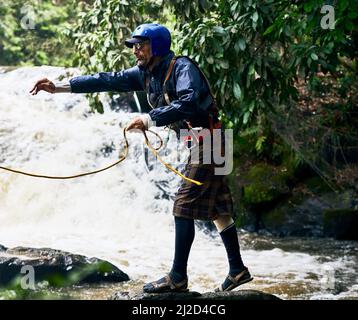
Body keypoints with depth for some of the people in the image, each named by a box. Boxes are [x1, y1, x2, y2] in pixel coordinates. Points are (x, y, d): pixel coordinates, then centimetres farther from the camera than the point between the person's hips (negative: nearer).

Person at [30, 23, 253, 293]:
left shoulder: (182, 68, -16)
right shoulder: (145, 73, 9)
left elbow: (188, 104, -32)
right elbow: (109, 80, 7)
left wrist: (150, 119, -34)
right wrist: (58, 87, 3)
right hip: (197, 142, 9)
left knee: (184, 206, -10)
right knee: (217, 207, 11)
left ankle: (178, 278, -8)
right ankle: (238, 270, 17)